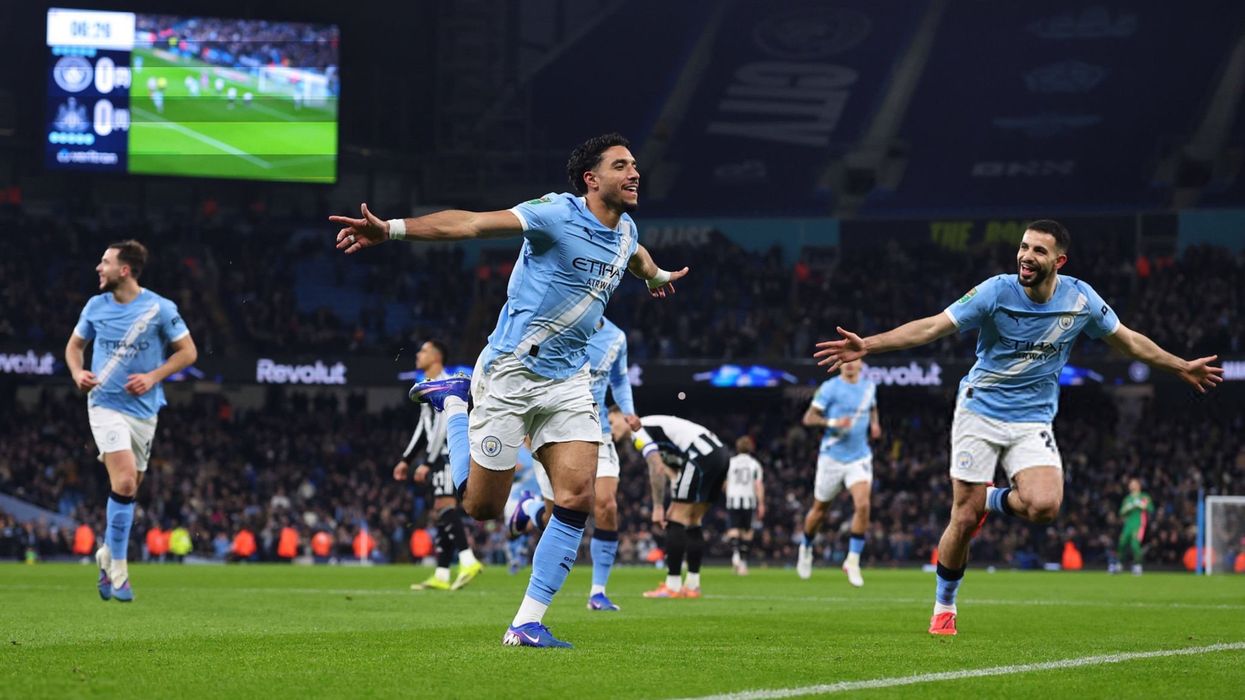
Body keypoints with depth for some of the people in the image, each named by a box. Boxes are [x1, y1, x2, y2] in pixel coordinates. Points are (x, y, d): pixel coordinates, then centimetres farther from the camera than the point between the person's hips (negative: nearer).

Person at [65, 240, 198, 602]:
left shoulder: (160, 309, -5)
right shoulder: (96, 306, 2)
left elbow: (188, 352, 0)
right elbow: (74, 345, 16)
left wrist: (153, 377, -12)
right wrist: (78, 373, -5)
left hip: (143, 410, 1)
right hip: (105, 405, -1)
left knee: (128, 488, 10)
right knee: (124, 481, -19)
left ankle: (107, 553, 35)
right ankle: (118, 570, -12)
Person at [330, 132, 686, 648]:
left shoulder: (625, 232, 9)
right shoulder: (558, 214, -15)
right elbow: (472, 223, -25)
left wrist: (656, 277, 58)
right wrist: (391, 229, -36)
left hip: (568, 382, 6)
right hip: (510, 372, -6)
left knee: (576, 497, -11)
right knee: (481, 506, 3)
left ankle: (527, 624, -5)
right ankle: (453, 401, 29)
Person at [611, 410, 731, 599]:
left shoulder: (638, 431, -1)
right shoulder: (651, 428, 27)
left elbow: (657, 469, -13)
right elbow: (674, 474, 26)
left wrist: (658, 507, -9)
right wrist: (675, 505, 17)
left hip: (702, 454, -10)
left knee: (677, 520, -6)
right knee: (692, 521, 16)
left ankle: (672, 586, -7)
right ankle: (692, 585, 16)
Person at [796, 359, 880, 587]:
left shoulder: (869, 387, 7)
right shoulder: (830, 388, -8)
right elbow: (809, 418, -10)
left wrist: (874, 423, 8)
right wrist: (833, 423, -26)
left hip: (859, 459, 3)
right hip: (832, 458, -2)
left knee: (862, 505, -19)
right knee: (820, 510, 10)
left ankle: (853, 561, -10)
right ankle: (806, 548, 39)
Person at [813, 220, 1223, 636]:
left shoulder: (1080, 298, -6)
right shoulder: (997, 292, -15)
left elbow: (1127, 340, 11)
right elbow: (932, 327, -17)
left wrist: (1182, 368, 17)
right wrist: (866, 346, -26)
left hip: (1033, 419, 2)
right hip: (980, 411, -2)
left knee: (1044, 506, -24)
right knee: (964, 520, -6)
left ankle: (993, 500, 12)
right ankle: (944, 607, 18)